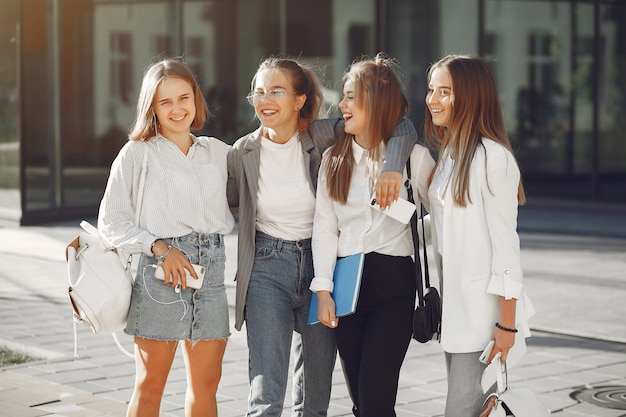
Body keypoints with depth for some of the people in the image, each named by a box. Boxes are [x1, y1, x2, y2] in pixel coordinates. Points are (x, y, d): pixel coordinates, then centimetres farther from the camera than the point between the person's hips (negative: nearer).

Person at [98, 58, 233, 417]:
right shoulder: (137, 153, 1)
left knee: (207, 381, 8)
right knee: (151, 384, -1)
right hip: (160, 270, -4)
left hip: (211, 267, 4)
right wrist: (159, 247, -13)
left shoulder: (220, 152, 13)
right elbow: (111, 219, -2)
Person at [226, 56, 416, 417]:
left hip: (319, 265, 1)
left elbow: (401, 127, -10)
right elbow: (226, 201, 14)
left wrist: (392, 168, -27)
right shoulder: (243, 153, -2)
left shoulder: (323, 137, -7)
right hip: (267, 269, -1)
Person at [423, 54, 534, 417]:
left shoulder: (493, 157, -14)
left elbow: (505, 241, -15)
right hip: (454, 301, 9)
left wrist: (508, 322, -17)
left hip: (483, 304, -9)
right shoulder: (448, 153, 13)